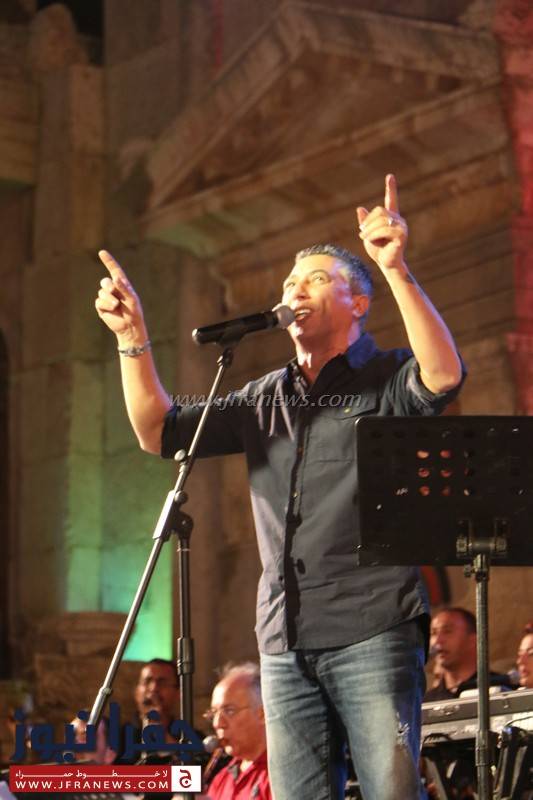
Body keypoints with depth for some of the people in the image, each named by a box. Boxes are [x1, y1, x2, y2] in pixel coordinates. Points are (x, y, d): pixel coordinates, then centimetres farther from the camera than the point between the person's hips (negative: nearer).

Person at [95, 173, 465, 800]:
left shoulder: (387, 381, 4)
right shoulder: (266, 400, 21)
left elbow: (444, 376, -19)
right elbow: (160, 432, 17)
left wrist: (396, 270, -27)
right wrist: (133, 338, 5)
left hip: (371, 631, -5)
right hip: (285, 642, 5)